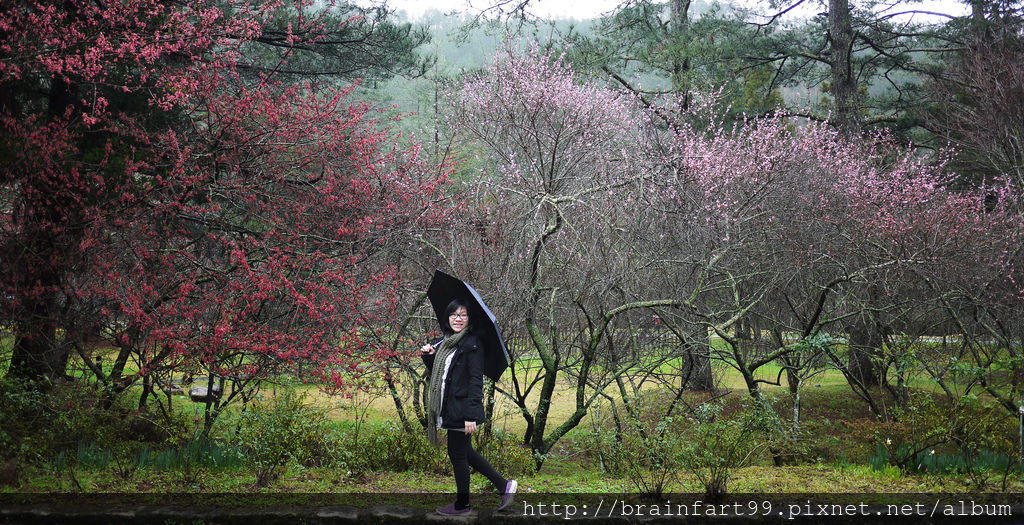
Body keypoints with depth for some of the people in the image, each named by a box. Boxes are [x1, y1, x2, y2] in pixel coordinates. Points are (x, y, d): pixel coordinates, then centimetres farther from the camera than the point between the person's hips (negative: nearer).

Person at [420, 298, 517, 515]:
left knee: (457, 454, 3)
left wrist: (471, 416, -24)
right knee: (464, 452, 17)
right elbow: (437, 372, 23)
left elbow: (476, 381, -19)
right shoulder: (445, 343, 12)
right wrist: (428, 356, 3)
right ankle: (503, 485, 26)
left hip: (462, 408, -9)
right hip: (449, 407, 9)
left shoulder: (472, 343, -14)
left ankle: (462, 504, 19)